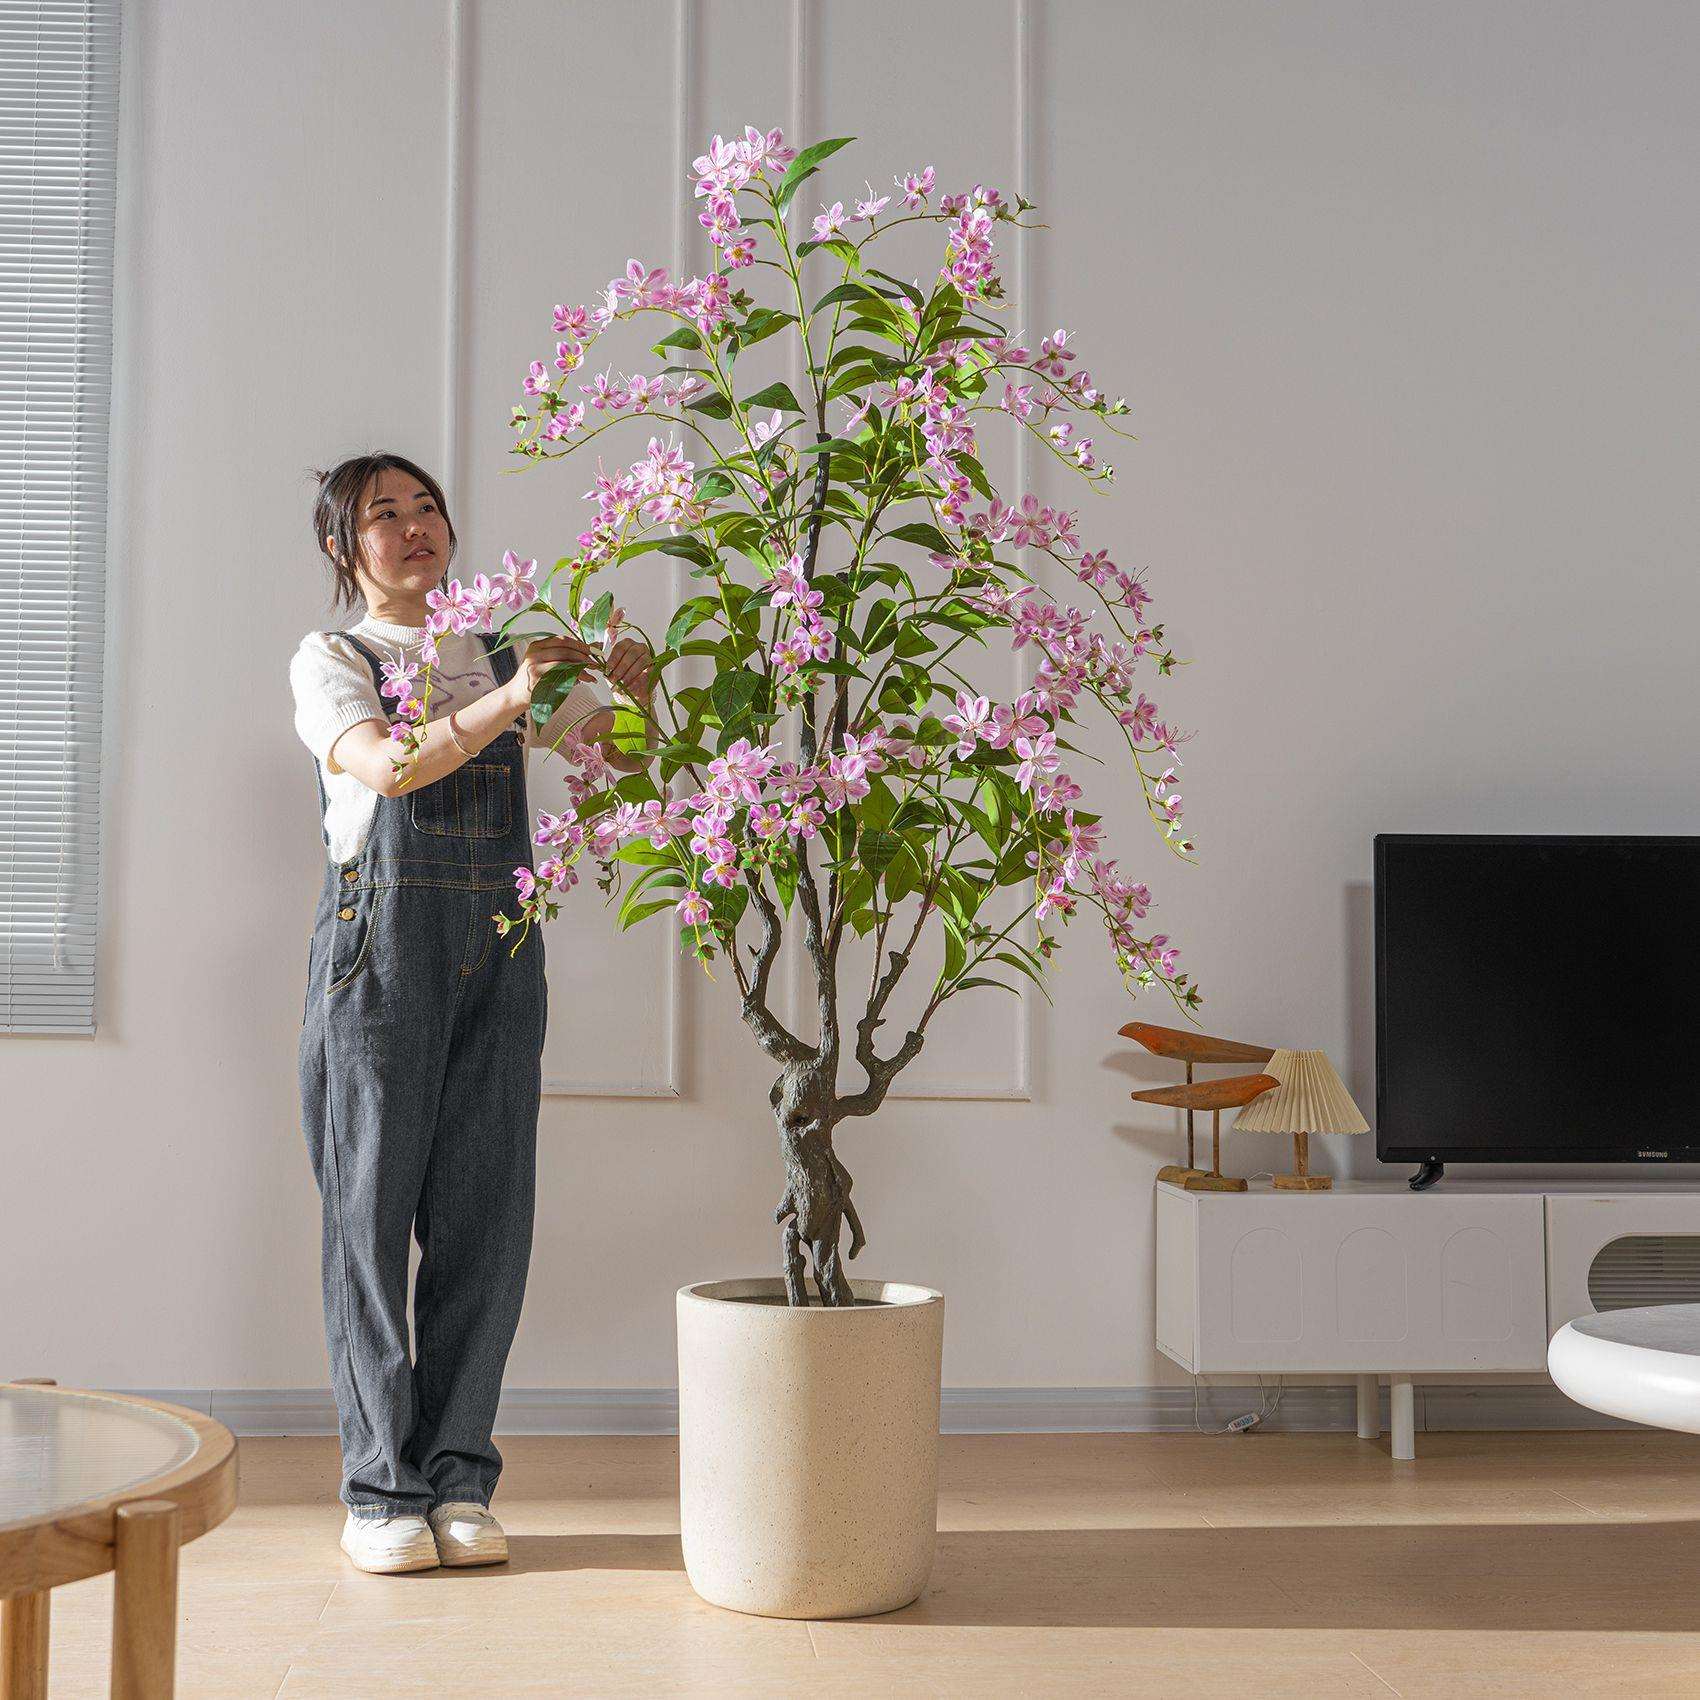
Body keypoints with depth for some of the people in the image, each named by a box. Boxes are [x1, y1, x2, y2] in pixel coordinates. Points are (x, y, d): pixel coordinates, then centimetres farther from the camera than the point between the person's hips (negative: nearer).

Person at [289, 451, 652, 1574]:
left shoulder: (504, 659, 19)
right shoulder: (330, 662, 6)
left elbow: (625, 757, 14)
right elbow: (386, 766, -14)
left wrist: (633, 691, -7)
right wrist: (506, 700, -27)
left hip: (500, 952, 4)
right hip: (381, 944, -3)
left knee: (487, 1213, 1)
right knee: (372, 1210, -3)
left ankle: (461, 1479, 9)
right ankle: (382, 1487, 5)